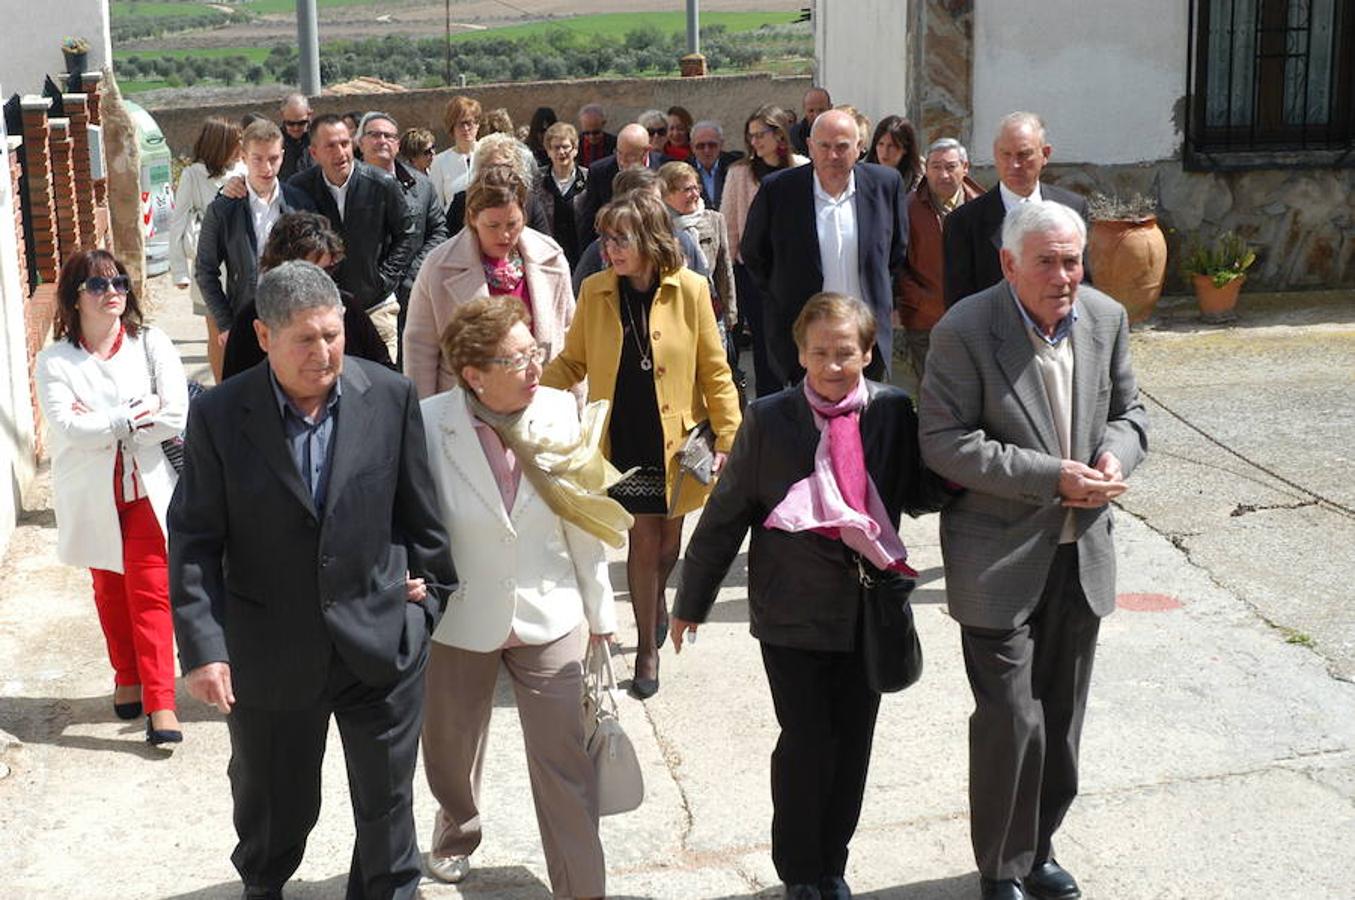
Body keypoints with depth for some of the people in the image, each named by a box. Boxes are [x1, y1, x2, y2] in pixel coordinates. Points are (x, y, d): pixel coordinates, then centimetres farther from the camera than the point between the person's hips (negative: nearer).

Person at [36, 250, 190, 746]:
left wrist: (102, 424, -15)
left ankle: (160, 700, 0)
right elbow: (68, 429, -19)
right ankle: (127, 678, 34)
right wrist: (133, 416, -18)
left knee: (151, 593, -3)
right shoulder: (55, 362, -6)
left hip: (148, 489, -1)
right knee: (110, 592, 16)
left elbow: (177, 416, -15)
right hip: (93, 496, 1)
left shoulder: (152, 344, -6)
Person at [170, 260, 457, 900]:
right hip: (269, 653, 0)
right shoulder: (218, 416, -9)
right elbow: (194, 542, -8)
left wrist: (431, 592, 6)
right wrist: (202, 648, -13)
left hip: (381, 646, 0)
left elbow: (420, 510, 3)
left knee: (387, 800, 14)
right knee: (272, 801, 19)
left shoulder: (391, 397, -7)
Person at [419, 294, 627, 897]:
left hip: (549, 619, 0)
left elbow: (583, 525, -1)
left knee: (566, 766, 0)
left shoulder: (562, 415, -11)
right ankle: (457, 832, 54)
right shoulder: (428, 425, -20)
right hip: (459, 622, 0)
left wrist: (600, 616, 6)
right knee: (450, 755, 23)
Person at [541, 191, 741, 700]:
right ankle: (648, 649, 17)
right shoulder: (595, 291, -1)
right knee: (645, 538, 0)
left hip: (677, 441, 0)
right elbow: (572, 362, 6)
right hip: (622, 439, 0)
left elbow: (714, 370, -2)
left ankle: (656, 598, 48)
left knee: (666, 541, 13)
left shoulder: (688, 289, -6)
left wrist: (728, 437, -5)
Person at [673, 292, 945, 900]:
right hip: (793, 610, -2)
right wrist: (691, 599, 4)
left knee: (853, 741, 12)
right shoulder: (768, 418, -7)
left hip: (869, 606, 3)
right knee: (806, 740, 1)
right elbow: (726, 514, -1)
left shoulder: (893, 411, -2)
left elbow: (919, 496, 5)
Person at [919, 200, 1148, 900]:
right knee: (1011, 719, -1)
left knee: (1061, 719, 16)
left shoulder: (1107, 318, 1)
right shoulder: (965, 331, -16)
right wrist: (1052, 478, -23)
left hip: (1082, 553, 6)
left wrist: (1115, 455, -12)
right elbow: (944, 443, -19)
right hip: (1002, 559, -5)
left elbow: (1129, 411, 12)